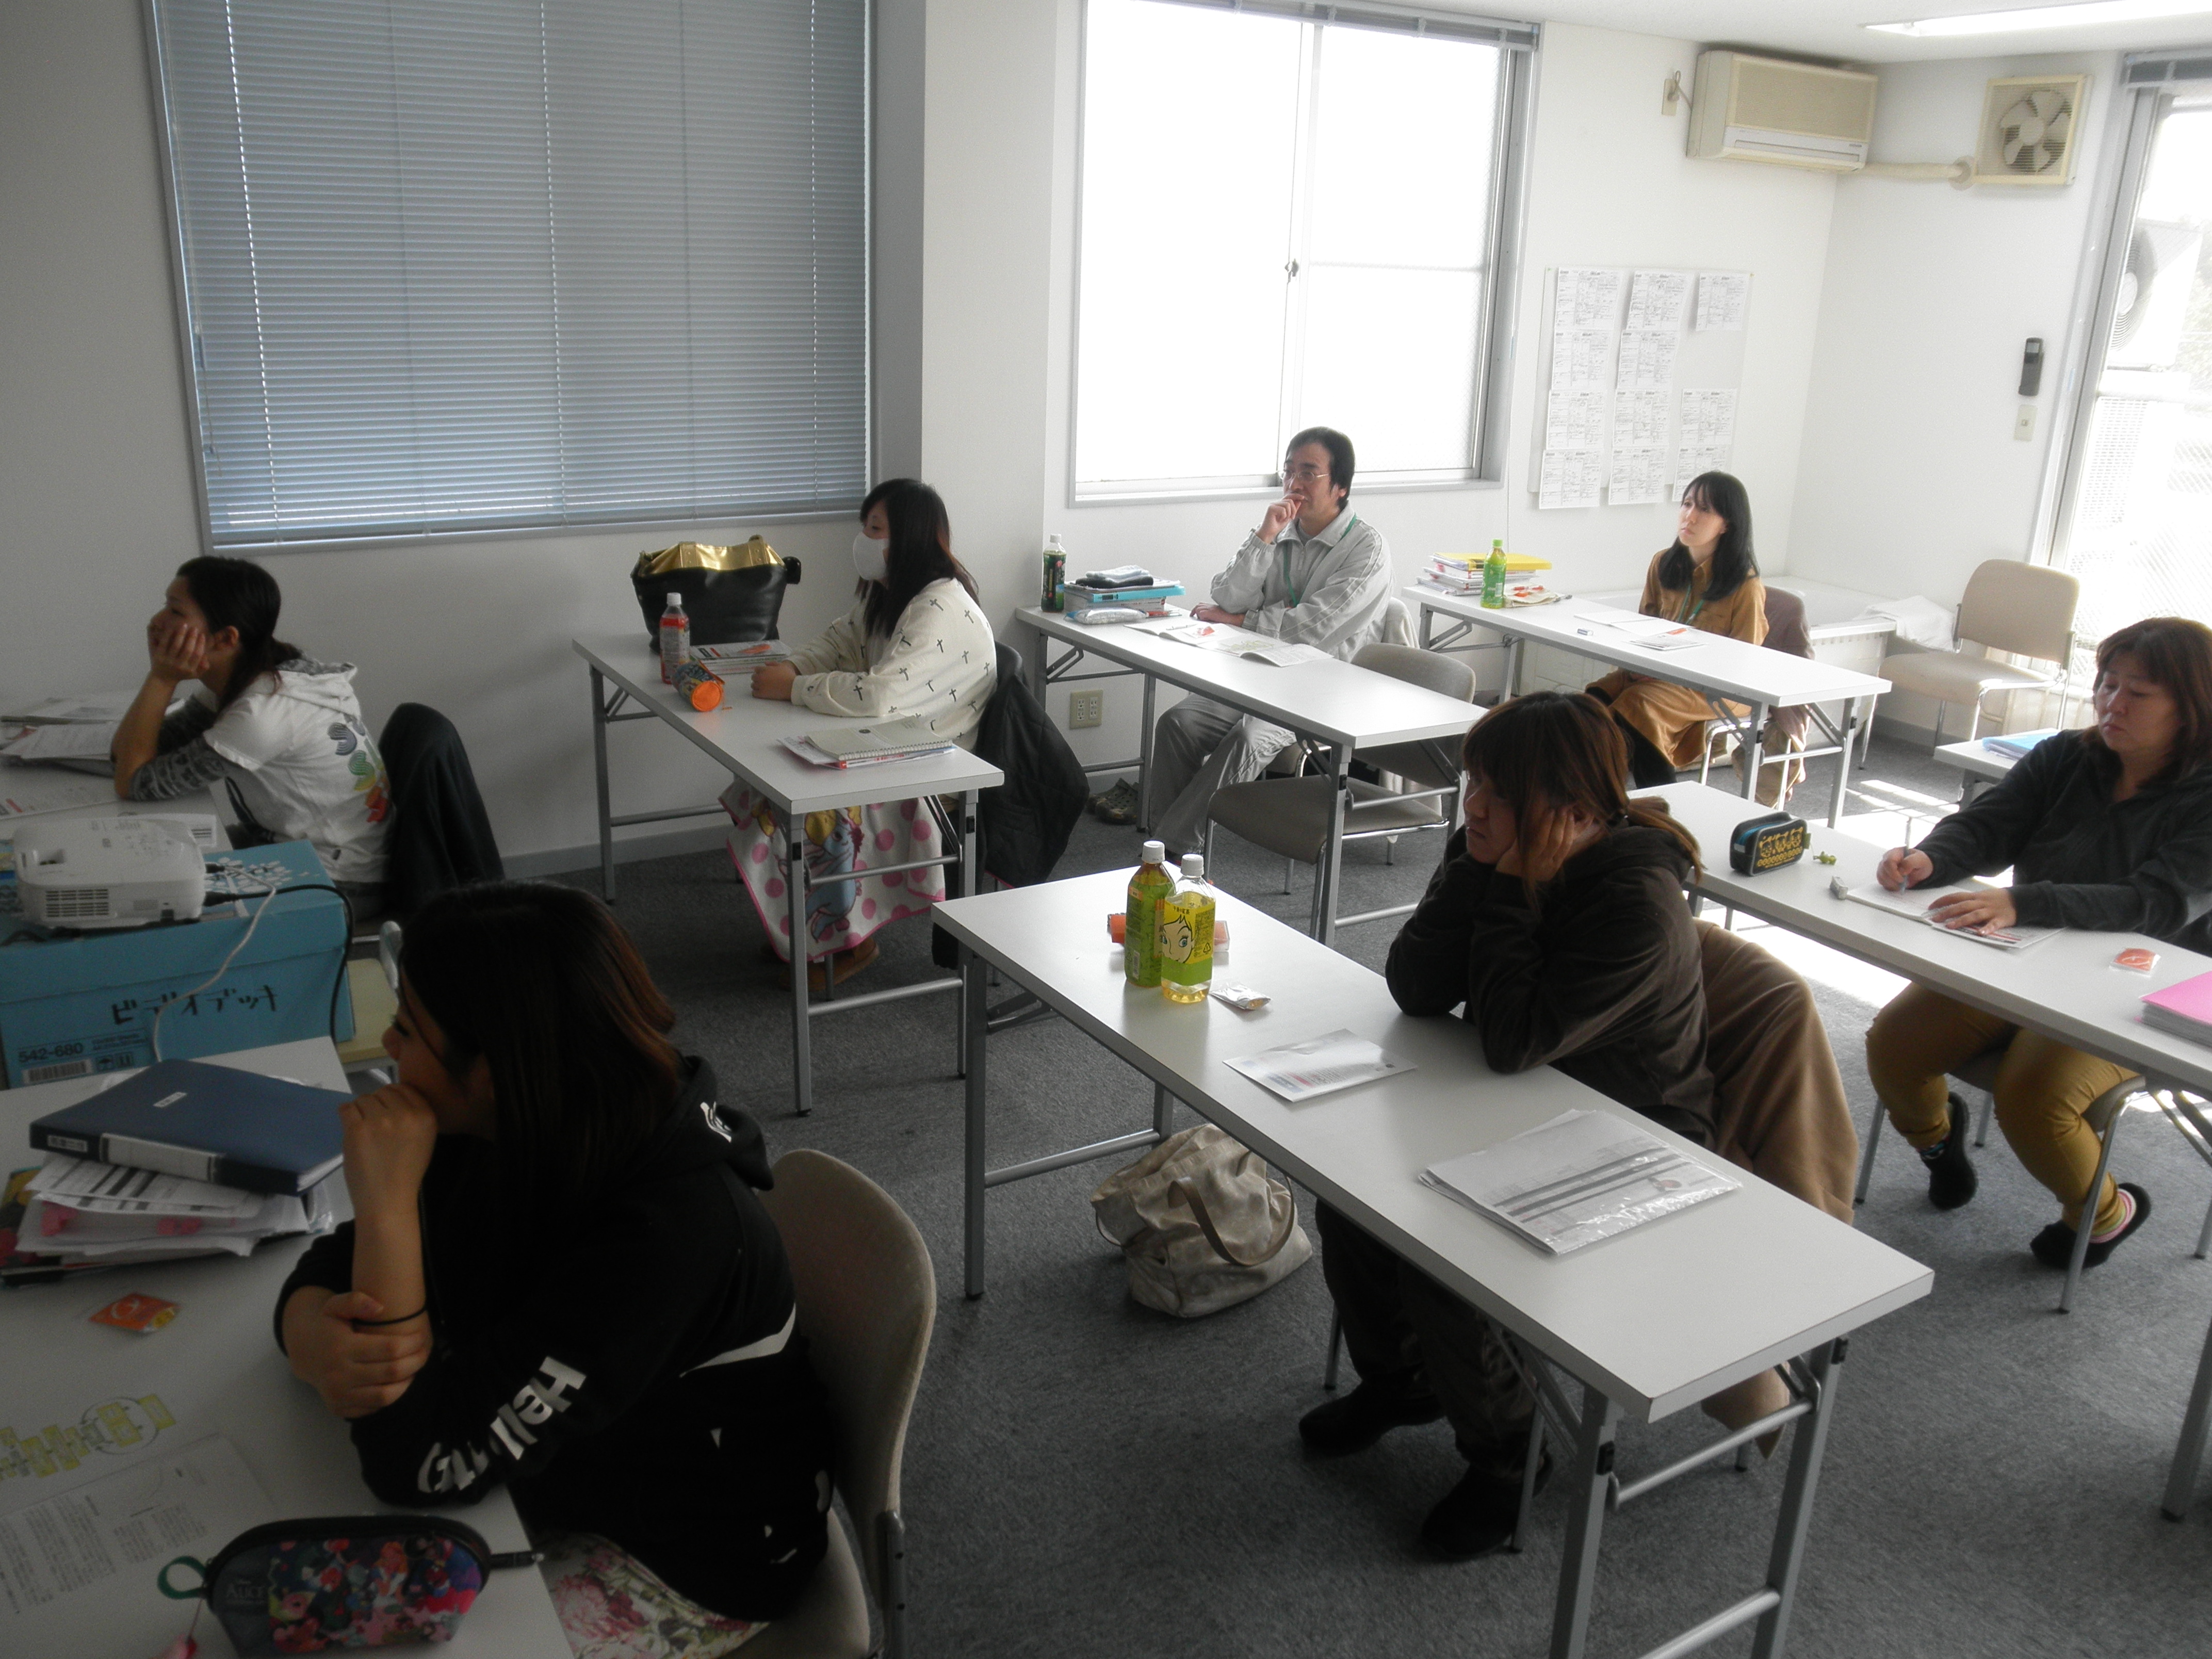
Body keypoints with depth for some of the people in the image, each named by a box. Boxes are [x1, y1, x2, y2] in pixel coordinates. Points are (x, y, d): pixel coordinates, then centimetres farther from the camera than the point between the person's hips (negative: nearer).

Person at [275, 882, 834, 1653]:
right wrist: (318, 1341, -27)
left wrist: (386, 1201, -35)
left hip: (687, 1568, -6)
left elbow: (422, 1465, -31)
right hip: (559, 1479, 6)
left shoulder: (671, 1226, -35)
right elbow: (332, 1270, -3)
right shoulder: (505, 1142, -12)